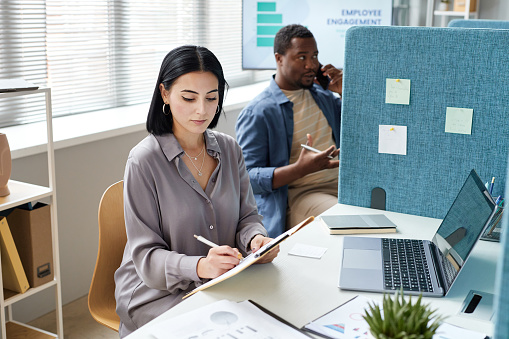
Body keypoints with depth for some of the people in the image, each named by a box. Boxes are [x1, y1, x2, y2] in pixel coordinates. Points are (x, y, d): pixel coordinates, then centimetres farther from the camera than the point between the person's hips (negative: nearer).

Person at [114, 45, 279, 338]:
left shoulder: (229, 149, 4)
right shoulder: (144, 160, -13)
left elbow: (247, 215, 8)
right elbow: (147, 256, -14)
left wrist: (257, 239, -17)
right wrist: (200, 267, -33)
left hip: (222, 281, 5)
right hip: (158, 291, -5)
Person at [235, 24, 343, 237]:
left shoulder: (323, 96, 17)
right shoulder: (256, 113, -5)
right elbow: (248, 178, -11)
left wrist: (346, 92, 6)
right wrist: (302, 169, -26)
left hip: (341, 182, 7)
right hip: (296, 194, -7)